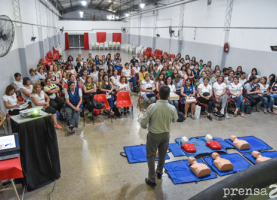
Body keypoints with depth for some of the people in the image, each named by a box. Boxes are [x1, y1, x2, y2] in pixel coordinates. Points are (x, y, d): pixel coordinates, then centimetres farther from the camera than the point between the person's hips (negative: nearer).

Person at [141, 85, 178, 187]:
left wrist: (144, 126, 6)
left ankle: (152, 179, 19)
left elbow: (143, 122, -16)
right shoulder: (172, 108, -16)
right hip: (165, 134, 3)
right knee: (162, 155, 24)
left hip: (153, 135, -3)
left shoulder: (152, 107, -24)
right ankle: (159, 172, 45)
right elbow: (174, 120, 5)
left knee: (151, 156, 13)